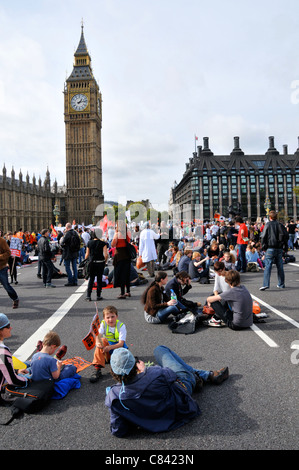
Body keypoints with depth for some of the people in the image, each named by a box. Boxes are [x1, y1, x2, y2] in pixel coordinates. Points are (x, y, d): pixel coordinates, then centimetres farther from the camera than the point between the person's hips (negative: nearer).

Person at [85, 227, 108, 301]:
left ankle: (88, 295, 5)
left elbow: (87, 254, 2)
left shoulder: (89, 243, -2)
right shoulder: (103, 243, -8)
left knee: (91, 279, 10)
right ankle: (98, 296, 14)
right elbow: (106, 255, -14)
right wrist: (105, 261, 3)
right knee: (99, 279, 10)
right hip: (100, 263, -1)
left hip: (92, 263, 1)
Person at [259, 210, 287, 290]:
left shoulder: (268, 225, -5)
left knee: (268, 266, -7)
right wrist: (285, 247, 19)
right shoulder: (281, 225, 7)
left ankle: (266, 284, -16)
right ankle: (281, 284, 19)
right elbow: (286, 236, 12)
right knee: (280, 267, 12)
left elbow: (263, 237, -7)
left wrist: (263, 246, 3)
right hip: (279, 249, 4)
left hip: (270, 248, -4)